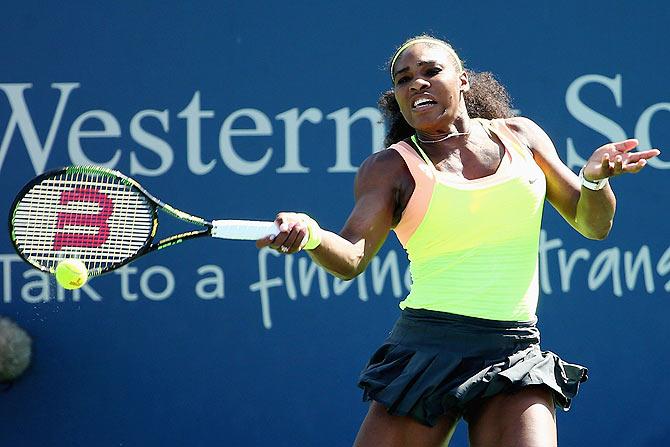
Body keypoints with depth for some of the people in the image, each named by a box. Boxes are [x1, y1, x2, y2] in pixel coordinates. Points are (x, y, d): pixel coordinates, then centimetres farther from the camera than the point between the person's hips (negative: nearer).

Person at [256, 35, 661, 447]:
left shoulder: (519, 135, 12)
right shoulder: (392, 167, 4)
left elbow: (593, 224, 16)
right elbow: (352, 257, -8)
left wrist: (594, 178, -7)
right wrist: (310, 235, -31)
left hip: (516, 353, 1)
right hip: (428, 347, -1)